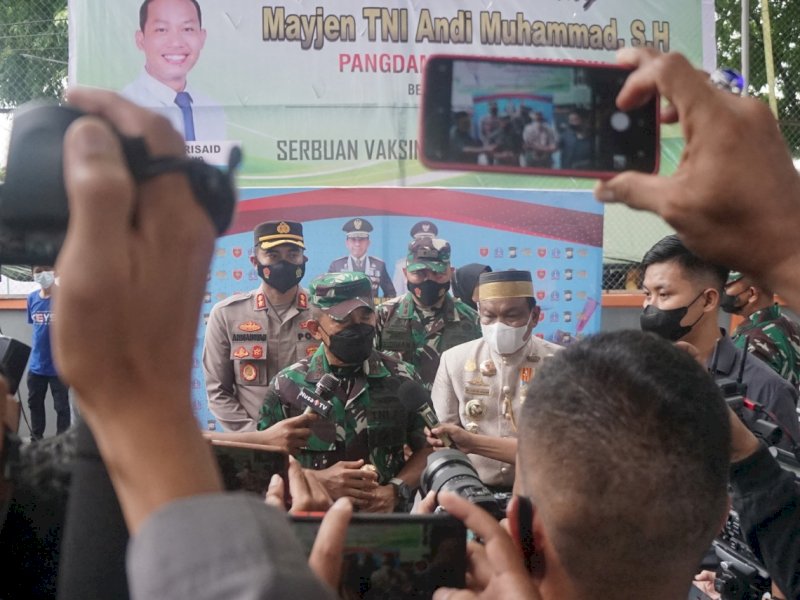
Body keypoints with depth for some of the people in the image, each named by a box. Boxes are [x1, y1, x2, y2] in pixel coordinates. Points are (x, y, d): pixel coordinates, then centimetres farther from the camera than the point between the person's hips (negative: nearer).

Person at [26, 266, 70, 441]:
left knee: (61, 406, 4)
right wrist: (35, 349, 14)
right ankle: (36, 441, 34)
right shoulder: (32, 298, 3)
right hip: (36, 363, 6)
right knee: (34, 403, 18)